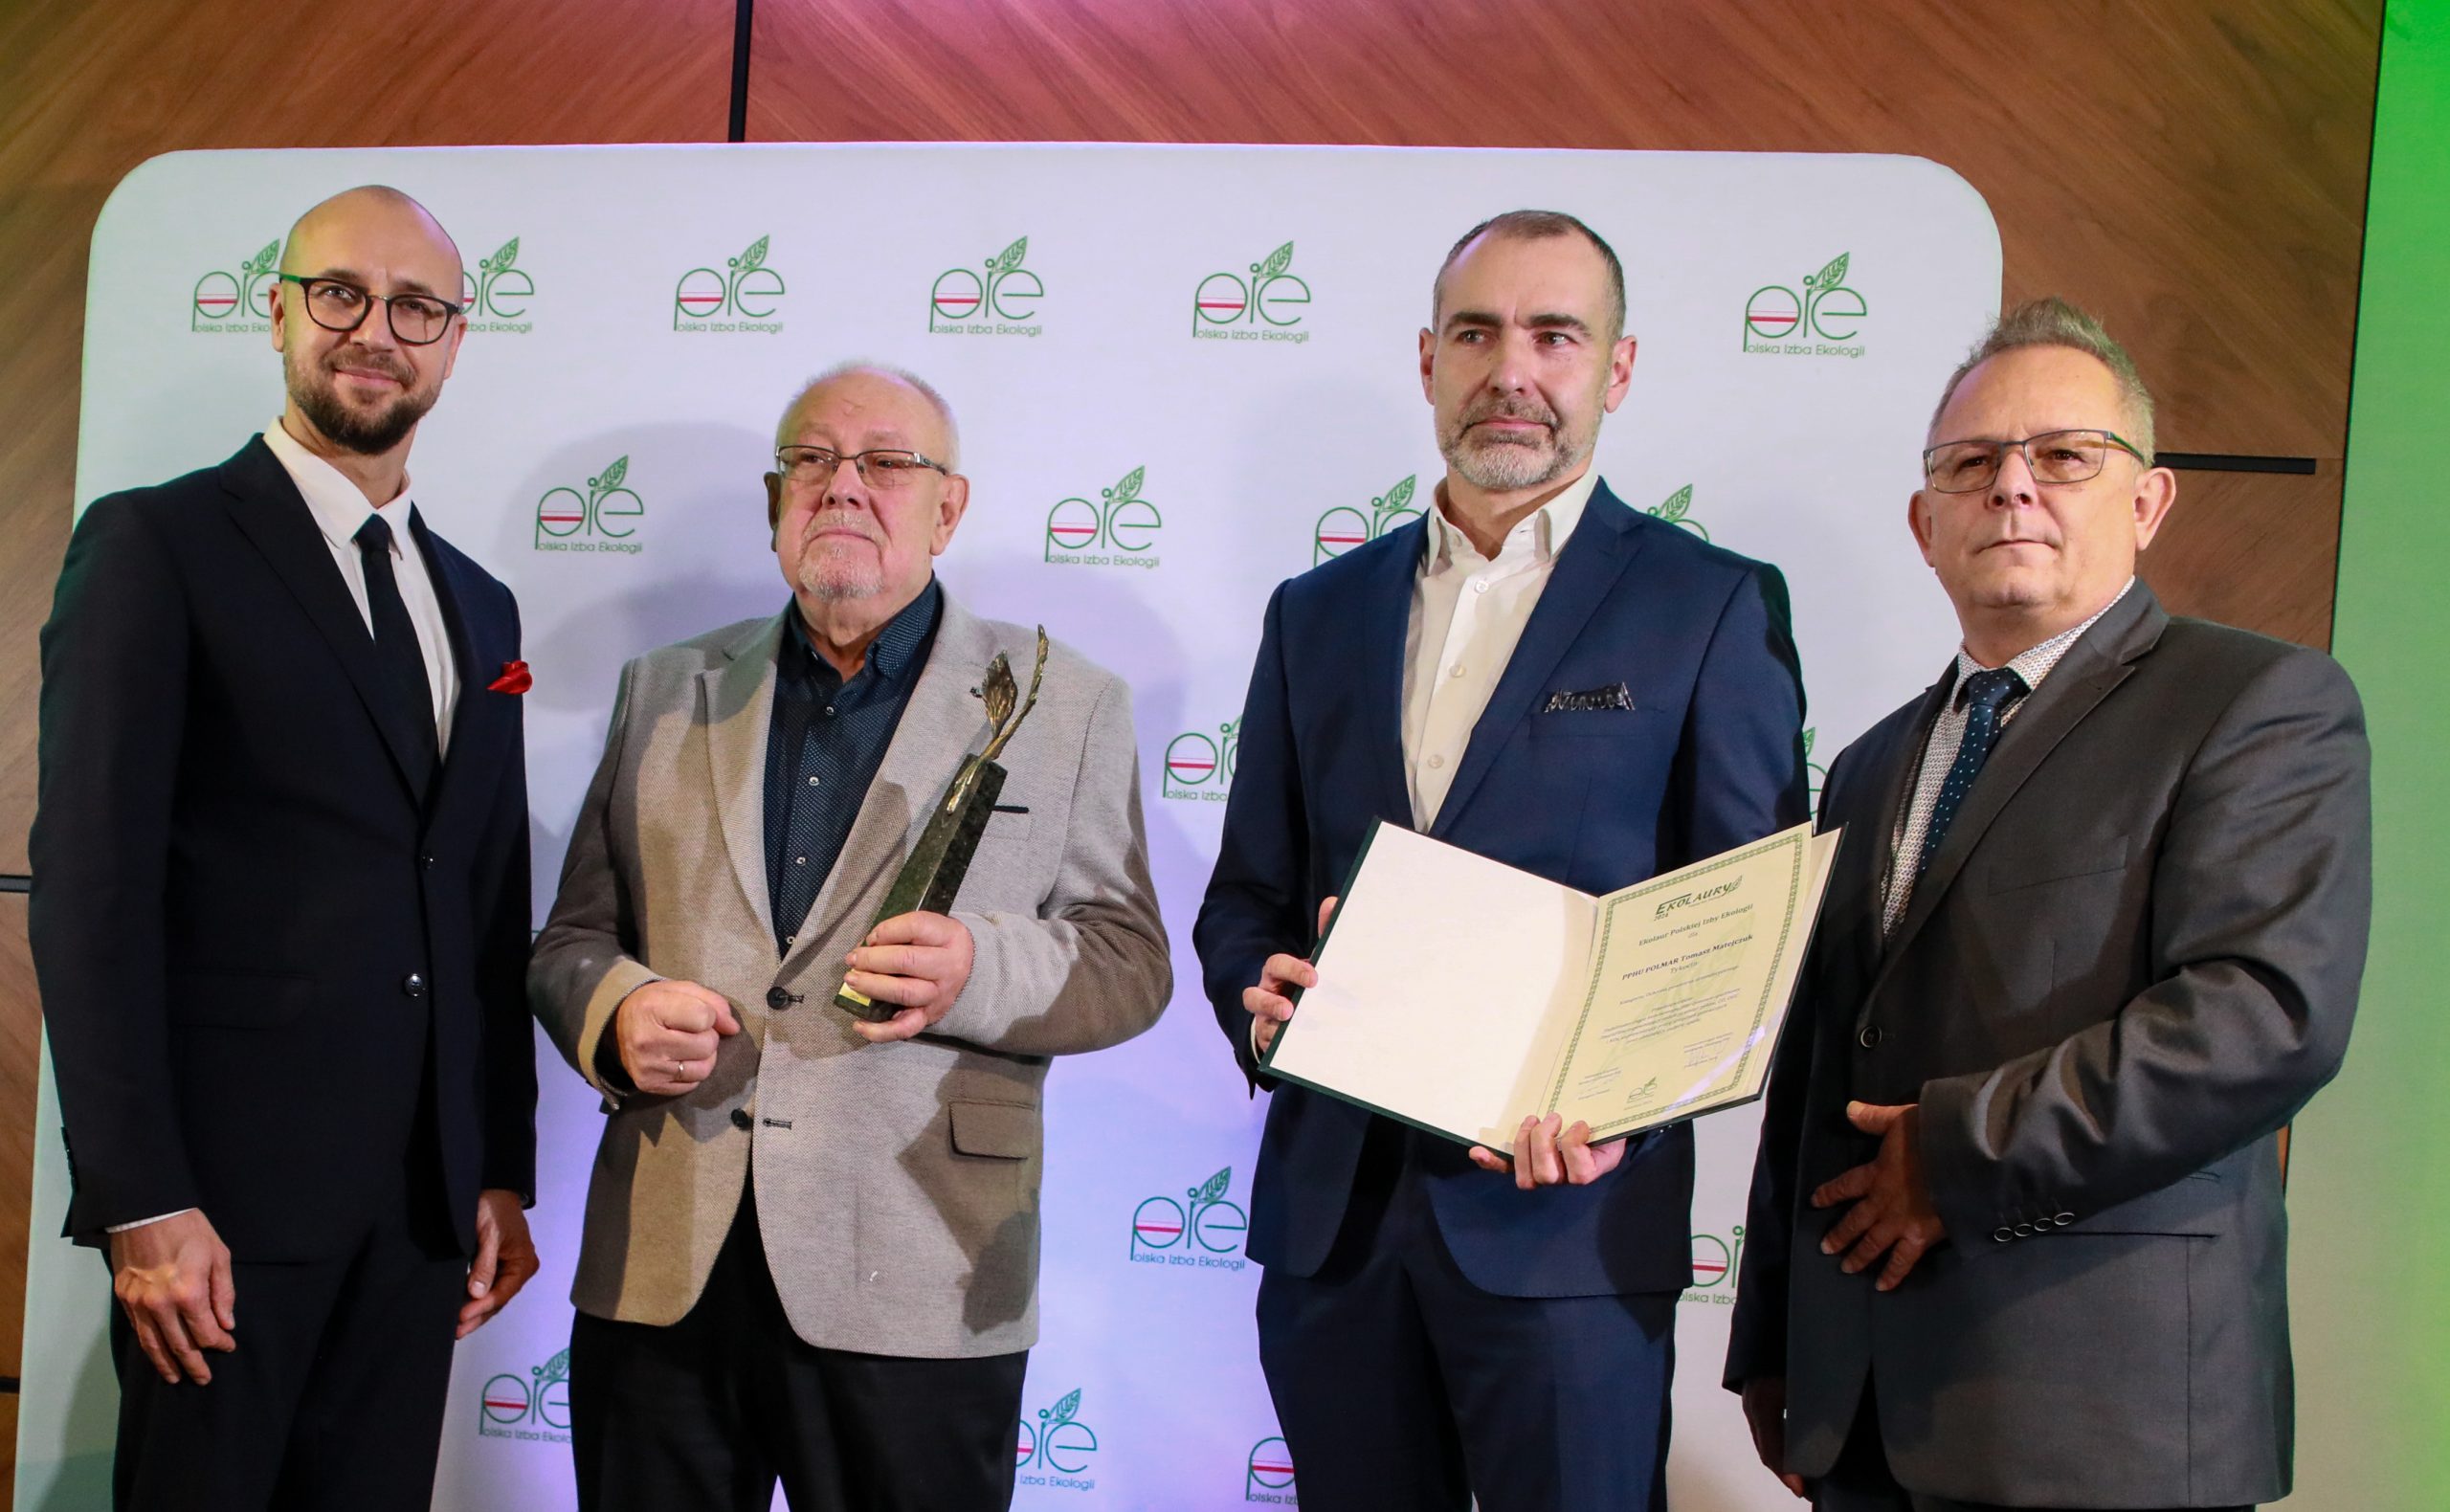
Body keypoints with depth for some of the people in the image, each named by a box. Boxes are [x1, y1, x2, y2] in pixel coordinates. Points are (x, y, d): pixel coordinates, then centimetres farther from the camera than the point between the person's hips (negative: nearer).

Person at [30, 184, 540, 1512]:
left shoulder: (479, 606, 16)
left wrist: (503, 1174, 12)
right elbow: (91, 887, -10)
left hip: (420, 1205, 5)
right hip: (226, 1193, -5)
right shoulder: (155, 544, -2)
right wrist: (141, 1203, -15)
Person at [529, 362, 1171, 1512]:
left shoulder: (1063, 706, 5)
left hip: (914, 1289, -2)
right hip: (660, 1275, 3)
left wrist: (981, 973, -18)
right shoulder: (667, 693, 13)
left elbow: (1127, 961, 1)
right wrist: (618, 1015, -8)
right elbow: (575, 934, 15)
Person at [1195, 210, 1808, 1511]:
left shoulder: (1715, 607, 2)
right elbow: (1243, 895, 15)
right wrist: (1260, 996, -7)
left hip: (1565, 1216, -3)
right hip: (1329, 1207, 4)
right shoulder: (1317, 613, 14)